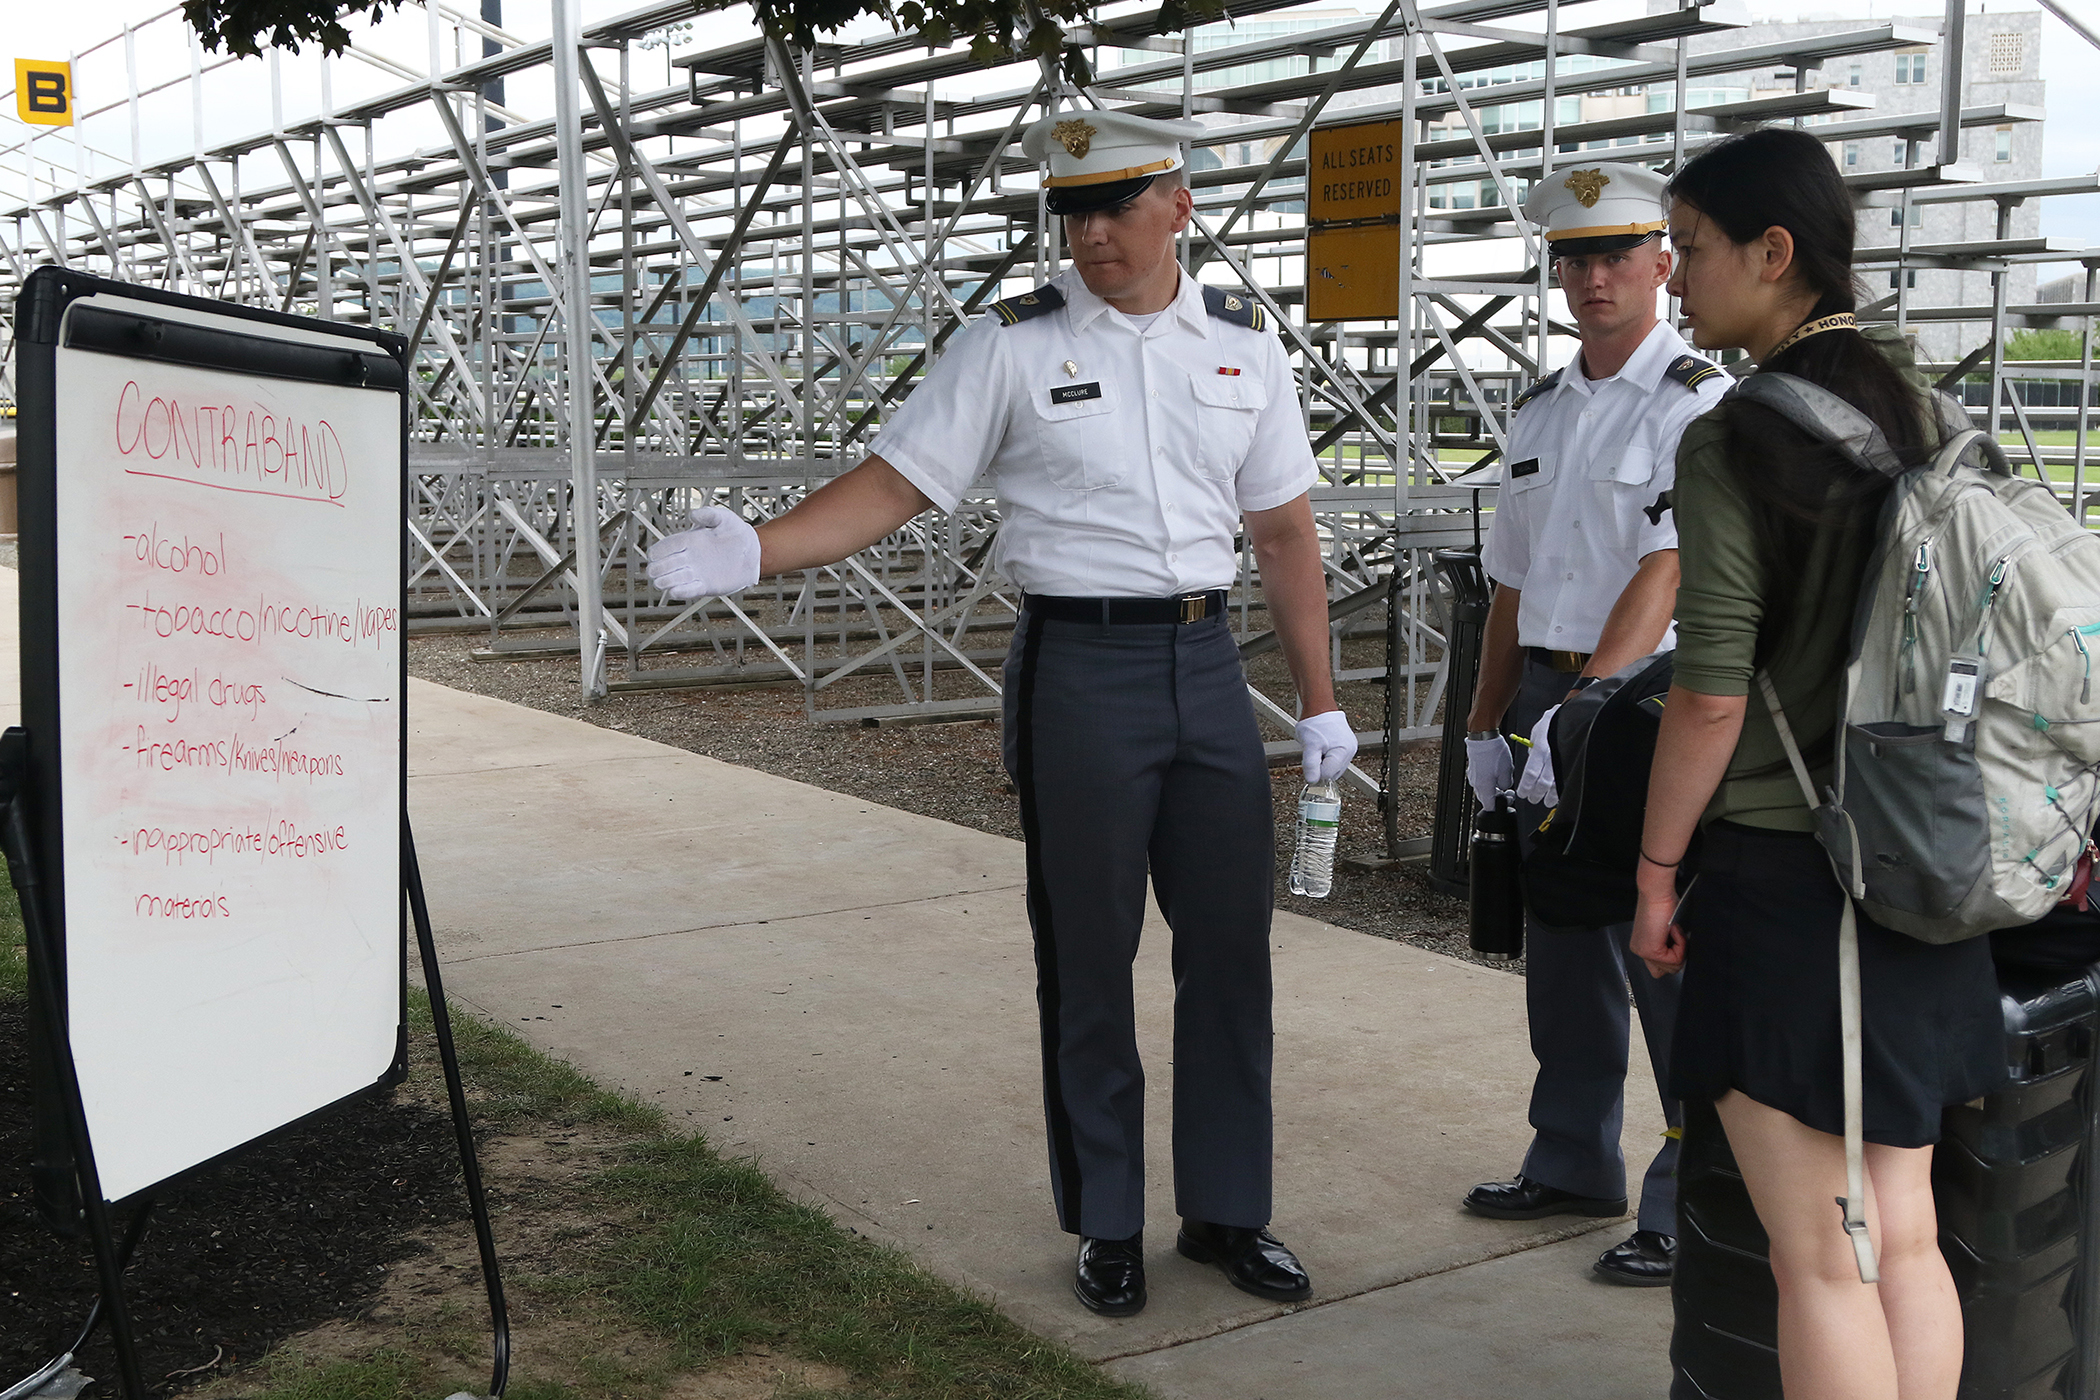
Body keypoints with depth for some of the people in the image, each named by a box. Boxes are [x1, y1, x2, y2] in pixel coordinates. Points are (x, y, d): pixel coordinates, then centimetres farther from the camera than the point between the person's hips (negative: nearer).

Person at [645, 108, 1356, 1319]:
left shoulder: (1241, 341, 8)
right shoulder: (1015, 345, -1)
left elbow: (1285, 529, 11)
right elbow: (893, 487, -4)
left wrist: (1321, 702, 8)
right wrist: (750, 553, -19)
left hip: (1207, 664, 3)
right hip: (1079, 667, -3)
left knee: (1232, 948, 7)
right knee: (1088, 961, 5)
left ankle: (1228, 1212, 24)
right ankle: (1108, 1227, 21)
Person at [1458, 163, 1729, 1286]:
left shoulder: (1696, 403, -11)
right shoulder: (1538, 411, 13)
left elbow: (1667, 573, -21)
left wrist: (1587, 708, -29)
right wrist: (1487, 723, 16)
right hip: (1549, 697, 8)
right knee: (1561, 947, 16)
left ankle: (1695, 1206, 8)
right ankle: (1573, 1166, 31)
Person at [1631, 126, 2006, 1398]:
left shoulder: (1733, 444, -13)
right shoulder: (1920, 412, 8)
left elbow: (1711, 694, -16)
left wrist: (1657, 867, -6)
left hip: (1779, 869, -7)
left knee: (1822, 1259, 1)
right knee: (1907, 1239, 14)